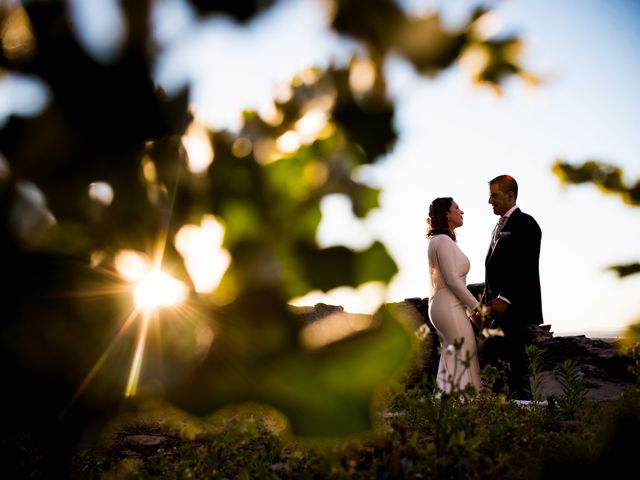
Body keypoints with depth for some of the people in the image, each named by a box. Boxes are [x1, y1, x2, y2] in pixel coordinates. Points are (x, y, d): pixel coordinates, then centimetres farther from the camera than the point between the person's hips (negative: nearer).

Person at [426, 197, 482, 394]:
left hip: (442, 306, 10)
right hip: (450, 308, -10)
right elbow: (452, 279, -19)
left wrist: (470, 307, 14)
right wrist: (475, 306, -12)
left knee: (450, 366, 12)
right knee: (465, 360, -7)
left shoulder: (437, 241, 18)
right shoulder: (444, 240, -13)